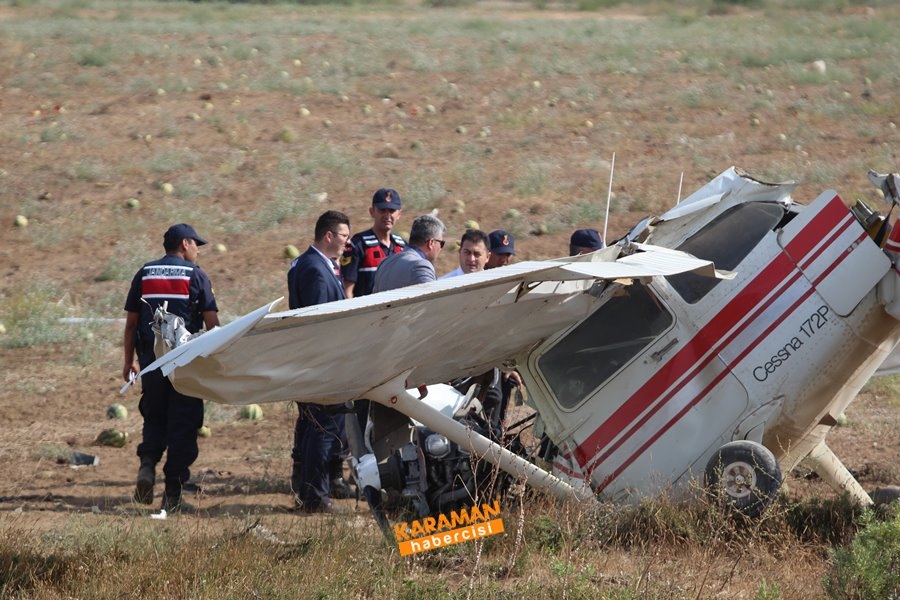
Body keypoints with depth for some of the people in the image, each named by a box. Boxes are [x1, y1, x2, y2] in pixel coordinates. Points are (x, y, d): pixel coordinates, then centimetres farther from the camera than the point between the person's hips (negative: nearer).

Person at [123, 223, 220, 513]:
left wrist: (129, 361, 16)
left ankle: (147, 464, -9)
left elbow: (131, 322, 9)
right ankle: (173, 493, 1)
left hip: (151, 359, 3)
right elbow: (212, 323, -6)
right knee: (183, 424, 3)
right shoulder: (195, 275, -2)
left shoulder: (144, 274, 8)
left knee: (154, 418, 18)